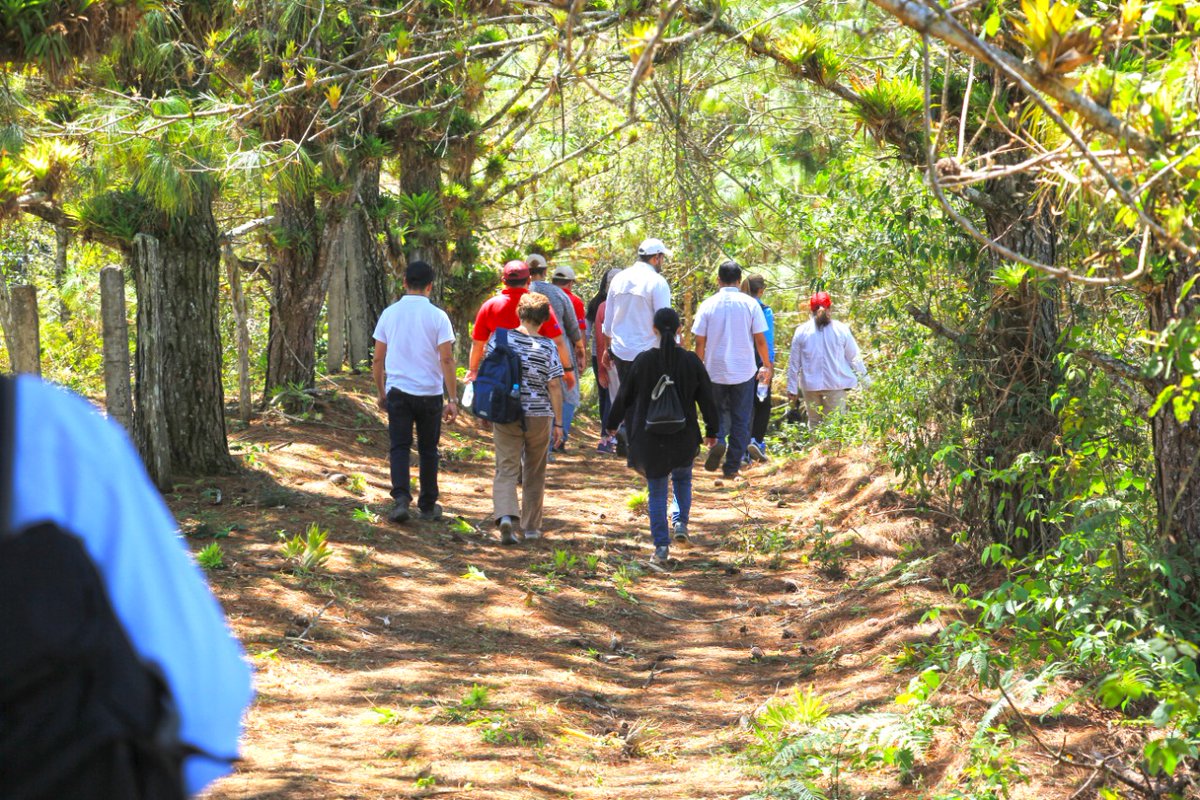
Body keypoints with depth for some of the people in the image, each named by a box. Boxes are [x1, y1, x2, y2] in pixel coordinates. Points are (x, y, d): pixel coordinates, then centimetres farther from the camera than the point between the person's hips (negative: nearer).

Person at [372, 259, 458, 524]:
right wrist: (453, 399, -7)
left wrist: (381, 393, 19)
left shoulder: (389, 314, 3)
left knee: (399, 448, 3)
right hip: (430, 393, -1)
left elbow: (378, 359, 7)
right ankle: (428, 506, 19)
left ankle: (401, 498, -17)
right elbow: (446, 360, -10)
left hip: (398, 392, 1)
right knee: (428, 450, 11)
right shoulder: (437, 316, -6)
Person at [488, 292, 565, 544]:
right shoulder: (548, 347, -7)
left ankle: (505, 516, -24)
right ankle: (531, 527, 23)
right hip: (539, 415, 0)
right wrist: (558, 423, -1)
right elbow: (554, 386, -8)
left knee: (506, 469, 0)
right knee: (534, 473, 15)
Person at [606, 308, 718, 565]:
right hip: (684, 438, 1)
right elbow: (706, 399, -1)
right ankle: (681, 522, 9)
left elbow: (624, 396, 0)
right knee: (682, 478, 27)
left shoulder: (643, 361, -10)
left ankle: (661, 546, 3)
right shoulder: (691, 361, -8)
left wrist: (613, 424, 15)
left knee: (657, 491, 8)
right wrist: (711, 431, 13)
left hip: (650, 438, -1)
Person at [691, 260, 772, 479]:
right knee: (741, 420, 9)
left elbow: (700, 342, -2)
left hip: (715, 370, 1)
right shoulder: (750, 304, -6)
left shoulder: (708, 305, -4)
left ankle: (717, 440, -10)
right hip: (743, 371, -1)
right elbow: (760, 340, -4)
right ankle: (732, 466, 9)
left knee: (718, 412, 19)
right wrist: (767, 366, 10)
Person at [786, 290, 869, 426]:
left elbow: (794, 363, 4)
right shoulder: (841, 329, -4)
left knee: (814, 423, 13)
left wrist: (792, 389, 12)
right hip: (836, 384, -1)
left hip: (810, 385, 1)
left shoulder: (801, 331, 0)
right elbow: (854, 358, 3)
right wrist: (866, 382, 14)